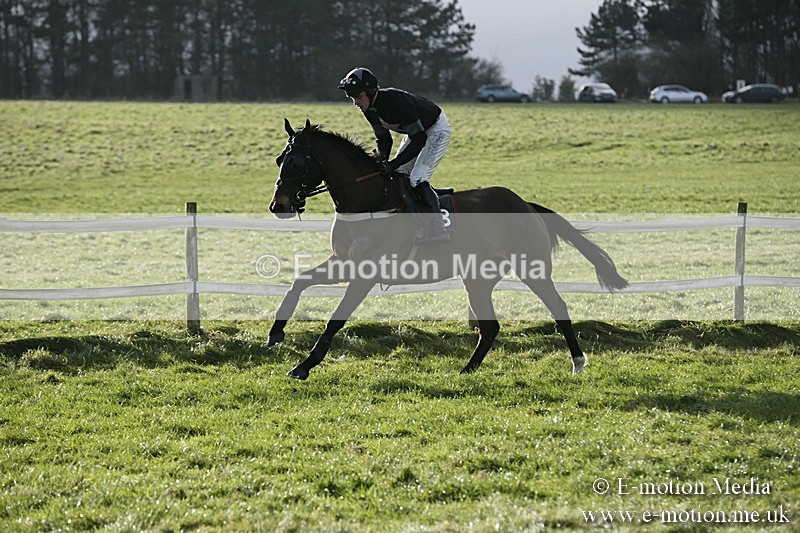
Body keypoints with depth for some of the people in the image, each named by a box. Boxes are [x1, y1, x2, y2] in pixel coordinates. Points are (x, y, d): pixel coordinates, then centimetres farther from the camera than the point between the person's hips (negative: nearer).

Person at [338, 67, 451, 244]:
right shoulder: (369, 109, -12)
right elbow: (383, 138, 1)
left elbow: (419, 139, -34)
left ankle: (437, 234, -19)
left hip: (437, 130, -9)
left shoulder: (396, 101, -37)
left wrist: (393, 164, -34)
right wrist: (381, 158, -20)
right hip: (415, 132, 9)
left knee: (418, 180, -21)